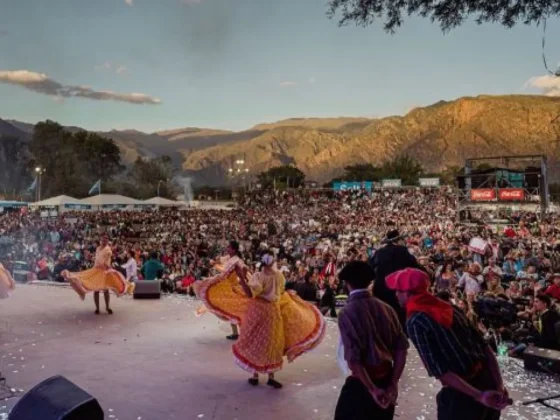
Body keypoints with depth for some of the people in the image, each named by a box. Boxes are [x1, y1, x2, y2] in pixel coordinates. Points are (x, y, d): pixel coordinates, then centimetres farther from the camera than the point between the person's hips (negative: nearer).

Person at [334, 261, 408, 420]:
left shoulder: (347, 313, -15)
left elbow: (353, 360, -22)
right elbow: (401, 348, -1)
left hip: (362, 383, -6)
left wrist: (372, 389, -14)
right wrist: (393, 383, 1)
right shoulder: (386, 308, 0)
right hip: (387, 381, 6)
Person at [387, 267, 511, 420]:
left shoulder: (415, 322, -13)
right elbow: (485, 347, 5)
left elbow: (440, 371, -19)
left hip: (460, 395, -7)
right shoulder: (449, 307, 8)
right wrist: (499, 385, 2)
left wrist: (478, 396, -19)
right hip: (488, 382, 7)